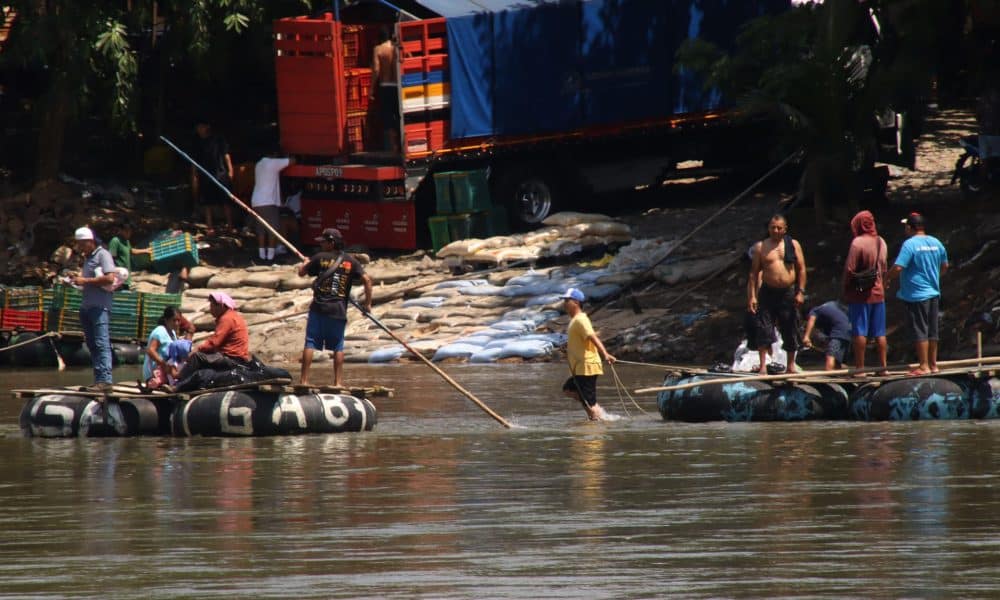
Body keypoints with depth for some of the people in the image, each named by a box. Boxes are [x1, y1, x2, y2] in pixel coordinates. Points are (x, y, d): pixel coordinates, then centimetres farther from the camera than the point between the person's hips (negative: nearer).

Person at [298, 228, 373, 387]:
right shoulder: (350, 261, 5)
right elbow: (366, 280, -2)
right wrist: (368, 303, 5)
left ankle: (305, 380, -4)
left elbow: (301, 272, 11)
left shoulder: (320, 258, 1)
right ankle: (338, 381, 6)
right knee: (338, 347, 9)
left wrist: (304, 263, 34)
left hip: (318, 308, -2)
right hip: (338, 311, 2)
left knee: (310, 344, 1)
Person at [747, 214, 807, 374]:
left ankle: (791, 365, 20)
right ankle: (763, 365, -9)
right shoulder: (760, 247, 5)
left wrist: (800, 292, -3)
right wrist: (752, 296, -3)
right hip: (768, 293, -1)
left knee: (790, 331, 7)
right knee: (764, 329, -9)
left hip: (788, 293, 1)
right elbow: (754, 273, 5)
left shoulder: (793, 245, 6)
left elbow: (801, 269, 6)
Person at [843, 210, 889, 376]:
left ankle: (859, 368, -3)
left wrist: (846, 289, -3)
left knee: (859, 332, -3)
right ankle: (883, 366, 12)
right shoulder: (881, 242, 8)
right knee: (879, 333, 10)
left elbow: (849, 269, -15)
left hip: (860, 294, -6)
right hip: (878, 293, 6)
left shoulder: (858, 242, -14)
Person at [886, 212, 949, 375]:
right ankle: (933, 364, 19)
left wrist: (886, 278, -4)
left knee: (920, 332, -2)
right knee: (932, 331, 13)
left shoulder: (910, 244, -16)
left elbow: (898, 268, -22)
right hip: (934, 293, 7)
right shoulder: (936, 243, 5)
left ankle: (924, 366, 0)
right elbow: (945, 266, 16)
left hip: (916, 294, -7)